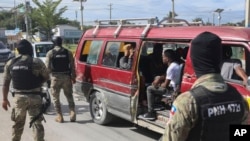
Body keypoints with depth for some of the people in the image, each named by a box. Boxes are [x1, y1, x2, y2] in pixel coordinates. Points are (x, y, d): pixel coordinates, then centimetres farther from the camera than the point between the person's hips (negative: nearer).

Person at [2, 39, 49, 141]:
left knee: (18, 122, 18)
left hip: (18, 96, 3)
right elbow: (46, 77, 1)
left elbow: (5, 83, 5)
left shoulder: (10, 63, 3)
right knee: (36, 123, 1)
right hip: (34, 96, -3)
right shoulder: (37, 62, -8)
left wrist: (5, 99, 11)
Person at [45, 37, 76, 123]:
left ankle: (59, 117, 9)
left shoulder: (50, 53, -3)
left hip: (55, 77, -2)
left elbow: (47, 66, -9)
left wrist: (49, 74, 8)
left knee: (56, 98, 9)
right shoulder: (68, 52, 2)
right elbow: (72, 66, 0)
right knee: (69, 96, 14)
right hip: (66, 77, 2)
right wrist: (73, 77, 7)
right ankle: (72, 113, 3)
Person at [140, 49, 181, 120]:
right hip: (177, 87, 10)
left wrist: (159, 84, -1)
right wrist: (159, 79, 4)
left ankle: (151, 113, -4)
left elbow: (165, 85, -21)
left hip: (173, 90, -10)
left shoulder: (171, 68, -22)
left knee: (149, 89, -5)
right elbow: (167, 76, 21)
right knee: (157, 78, 25)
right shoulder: (175, 65, 9)